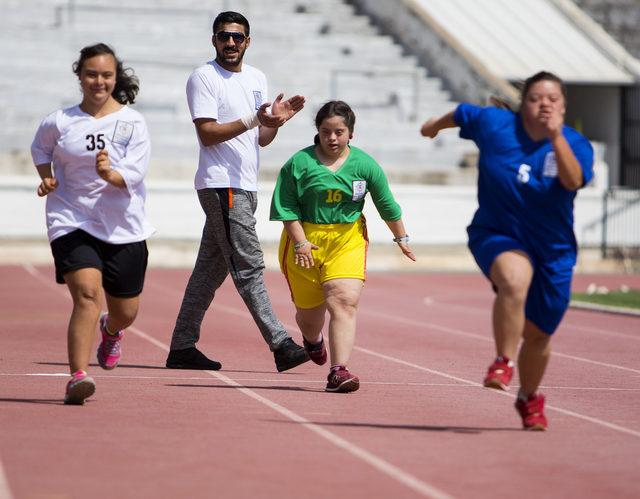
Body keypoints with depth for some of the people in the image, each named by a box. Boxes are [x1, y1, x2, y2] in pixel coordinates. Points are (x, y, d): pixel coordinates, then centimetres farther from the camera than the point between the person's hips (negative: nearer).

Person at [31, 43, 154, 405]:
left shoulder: (132, 122, -4)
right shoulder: (60, 122, 0)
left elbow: (135, 172, -13)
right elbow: (40, 148, 22)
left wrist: (110, 174, -33)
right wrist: (47, 177, 4)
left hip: (124, 228, 1)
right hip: (72, 222, -1)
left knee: (126, 311, 14)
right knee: (87, 294, -24)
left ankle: (111, 330, 52)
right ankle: (78, 377, -26)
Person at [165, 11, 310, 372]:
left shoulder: (257, 79, 18)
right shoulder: (203, 78, -5)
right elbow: (207, 133, -13)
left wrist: (276, 121, -2)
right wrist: (253, 120, -21)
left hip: (245, 187, 8)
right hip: (221, 186, -8)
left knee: (211, 269, 9)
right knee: (249, 266, -12)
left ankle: (182, 347, 14)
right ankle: (280, 345, -16)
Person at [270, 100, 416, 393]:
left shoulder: (365, 165, 0)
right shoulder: (299, 163, -6)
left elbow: (387, 204, 10)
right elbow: (287, 208, -7)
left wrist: (401, 238, 18)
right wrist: (300, 242, -15)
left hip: (347, 241, 0)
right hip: (304, 240, 0)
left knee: (344, 302, -19)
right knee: (309, 309, 11)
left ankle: (338, 371, -23)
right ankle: (312, 340, 50)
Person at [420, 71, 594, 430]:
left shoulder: (576, 144, -10)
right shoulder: (495, 124, -8)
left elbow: (574, 181, -30)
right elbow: (462, 113, 13)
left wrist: (556, 137, -41)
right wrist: (435, 125, 33)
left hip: (552, 249, 2)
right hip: (498, 236, -2)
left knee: (538, 333, 11)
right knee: (515, 280, -37)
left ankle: (530, 398, 39)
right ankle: (503, 363, -23)